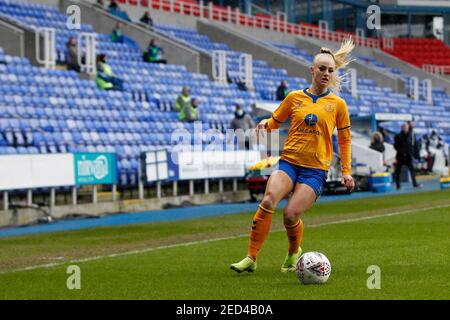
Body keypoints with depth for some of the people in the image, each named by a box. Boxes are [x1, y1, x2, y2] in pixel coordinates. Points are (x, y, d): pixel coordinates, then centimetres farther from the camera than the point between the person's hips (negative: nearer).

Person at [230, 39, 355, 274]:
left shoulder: (337, 104, 6)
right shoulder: (294, 98, 8)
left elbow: (344, 139, 13)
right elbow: (275, 122, 19)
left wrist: (346, 171, 9)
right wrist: (265, 124, -4)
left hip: (316, 169, -1)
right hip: (289, 162, 1)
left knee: (291, 214, -17)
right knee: (269, 200, -25)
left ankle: (293, 253, 16)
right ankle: (251, 258, -21)